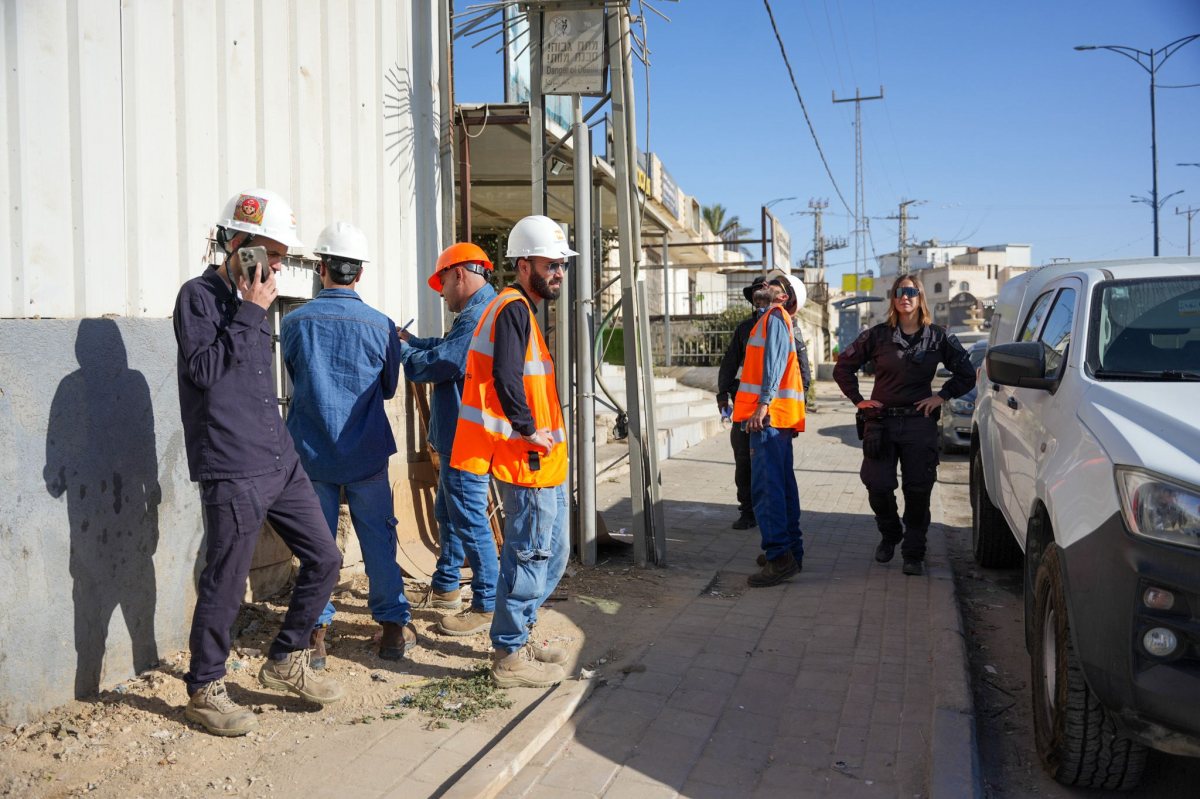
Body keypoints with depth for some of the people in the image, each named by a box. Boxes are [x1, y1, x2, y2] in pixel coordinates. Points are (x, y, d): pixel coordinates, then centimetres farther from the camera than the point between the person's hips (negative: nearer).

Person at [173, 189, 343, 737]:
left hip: (281, 463, 8)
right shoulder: (199, 296, -6)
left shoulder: (250, 300, 17)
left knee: (323, 560, 10)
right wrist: (251, 312, -16)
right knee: (224, 587, 1)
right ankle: (204, 692, 21)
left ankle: (286, 662, 28)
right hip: (232, 472, -8)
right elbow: (205, 368, -20)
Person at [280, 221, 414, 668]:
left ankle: (315, 631, 15)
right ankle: (393, 626, 16)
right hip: (366, 452, 0)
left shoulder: (294, 322, -6)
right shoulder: (380, 325, -7)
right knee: (378, 538, 10)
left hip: (311, 452, 1)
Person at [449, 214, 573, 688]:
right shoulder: (513, 308, -14)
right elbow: (506, 378, -27)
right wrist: (530, 431, -18)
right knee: (531, 555, -3)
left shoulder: (520, 309, 18)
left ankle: (514, 640, 29)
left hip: (541, 459, 10)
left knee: (549, 553, 17)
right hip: (529, 460, -10)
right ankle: (509, 658, 9)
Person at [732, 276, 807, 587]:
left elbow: (774, 362, -17)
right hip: (777, 417, 10)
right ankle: (791, 551, 20)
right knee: (782, 484, 13)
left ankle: (780, 558, -13)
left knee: (766, 486, -12)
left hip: (768, 414, -10)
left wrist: (763, 404, -24)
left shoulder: (774, 317, -5)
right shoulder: (773, 319, 24)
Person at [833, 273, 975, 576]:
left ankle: (914, 553, 15)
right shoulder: (878, 335, 2)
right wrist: (858, 400, 4)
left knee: (918, 490, 1)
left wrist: (942, 396, 3)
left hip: (920, 423, 0)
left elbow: (966, 374, 13)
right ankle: (889, 535, 27)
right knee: (878, 486, -2)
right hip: (881, 421, 0)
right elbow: (843, 366, 9)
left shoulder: (937, 337, 4)